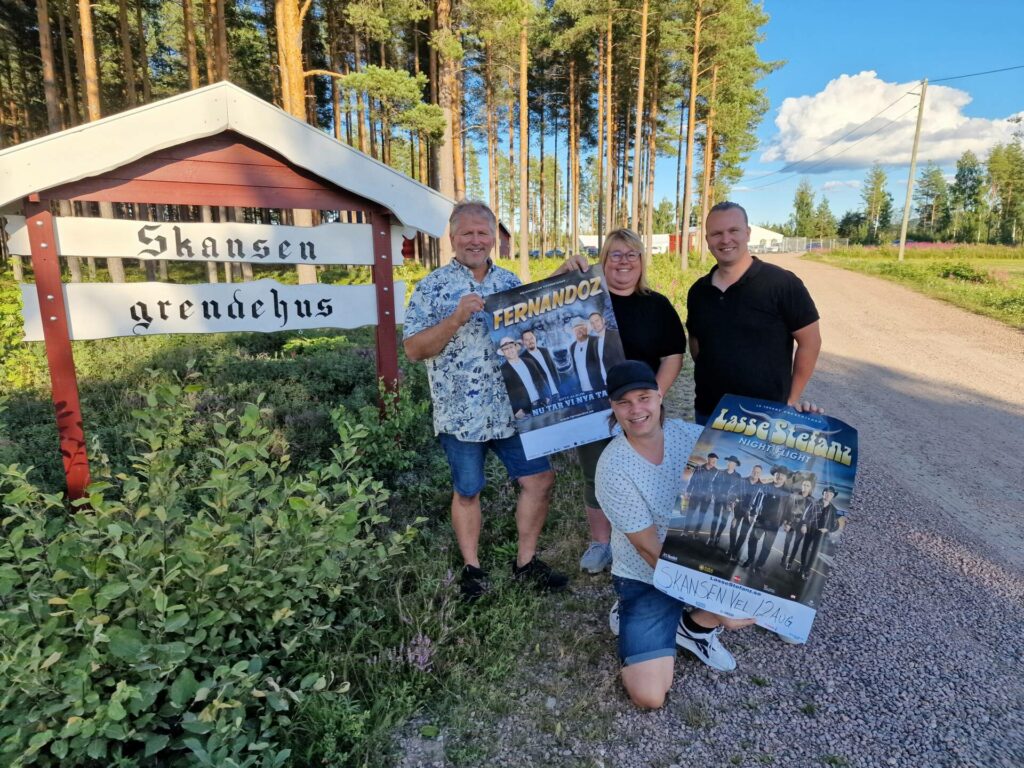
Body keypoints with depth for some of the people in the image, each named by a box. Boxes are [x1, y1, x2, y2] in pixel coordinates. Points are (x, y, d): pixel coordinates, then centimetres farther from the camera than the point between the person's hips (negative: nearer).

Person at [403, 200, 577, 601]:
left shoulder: (510, 281, 9)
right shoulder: (433, 286, -5)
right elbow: (413, 349, -11)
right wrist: (457, 317, -22)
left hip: (512, 408, 4)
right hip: (461, 412, -4)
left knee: (539, 480, 8)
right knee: (467, 491, 11)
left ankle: (526, 561, 28)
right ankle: (472, 567, 32)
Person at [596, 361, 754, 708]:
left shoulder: (687, 433, -11)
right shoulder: (613, 468, -24)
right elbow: (650, 550, -19)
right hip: (647, 578, -4)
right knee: (649, 695, -13)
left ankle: (694, 625, 7)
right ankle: (635, 614, 14)